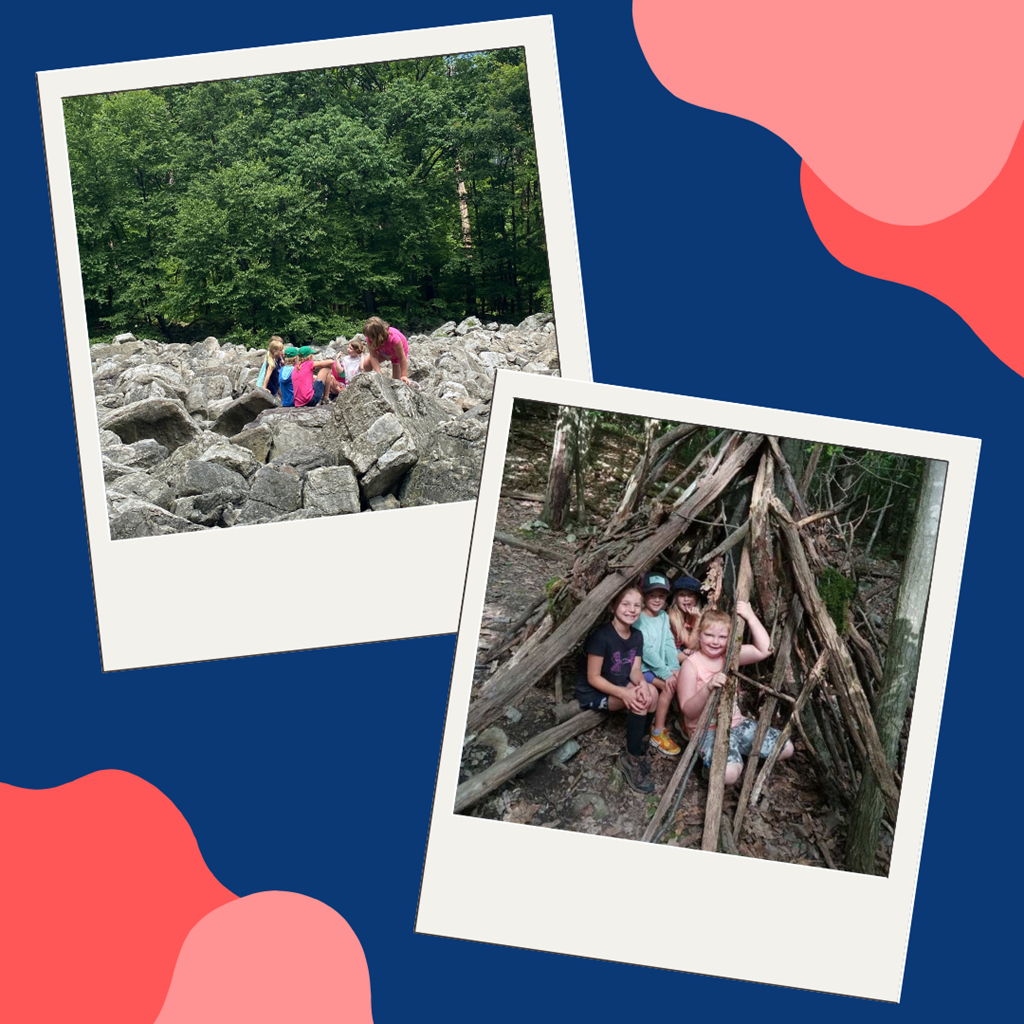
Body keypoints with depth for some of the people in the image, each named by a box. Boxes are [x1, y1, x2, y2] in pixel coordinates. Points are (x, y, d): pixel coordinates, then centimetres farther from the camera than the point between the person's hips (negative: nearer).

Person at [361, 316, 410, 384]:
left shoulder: (393, 338, -47)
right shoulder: (370, 338, -34)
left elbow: (402, 358, -36)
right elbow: (373, 356, -31)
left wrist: (404, 376, -34)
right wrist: (378, 374, -40)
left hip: (399, 352, -4)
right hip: (383, 351, 4)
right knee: (366, 364, -12)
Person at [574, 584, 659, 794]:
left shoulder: (637, 635, -1)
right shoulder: (601, 635, -23)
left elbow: (635, 670, -1)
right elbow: (593, 678, -21)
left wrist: (641, 683, -25)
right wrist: (623, 693, -33)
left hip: (618, 686, 7)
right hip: (593, 692, -7)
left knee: (650, 693, -20)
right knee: (637, 701, -28)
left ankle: (639, 748, -5)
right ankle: (632, 759, -15)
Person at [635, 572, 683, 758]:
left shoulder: (664, 617, 8)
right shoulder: (639, 619, -14)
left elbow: (669, 644, 1)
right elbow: (646, 650, -20)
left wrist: (674, 668, -13)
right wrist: (666, 673, -22)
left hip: (660, 666, 7)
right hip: (642, 667, -7)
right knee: (669, 686, -25)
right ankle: (658, 734, -16)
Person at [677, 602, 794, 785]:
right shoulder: (691, 664, -12)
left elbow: (764, 650, -10)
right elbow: (688, 711, -17)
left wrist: (750, 617, -15)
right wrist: (708, 687, -34)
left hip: (735, 723, 7)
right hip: (707, 730, -6)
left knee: (786, 748, -2)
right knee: (728, 773, -35)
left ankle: (738, 752, 14)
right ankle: (709, 765, 0)